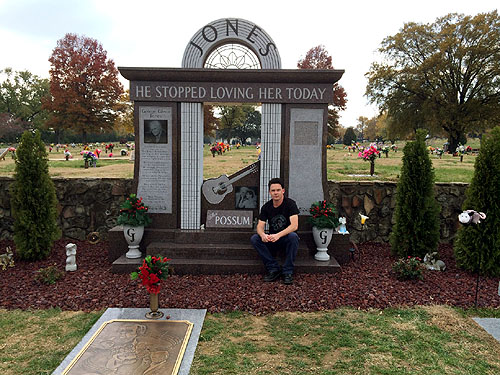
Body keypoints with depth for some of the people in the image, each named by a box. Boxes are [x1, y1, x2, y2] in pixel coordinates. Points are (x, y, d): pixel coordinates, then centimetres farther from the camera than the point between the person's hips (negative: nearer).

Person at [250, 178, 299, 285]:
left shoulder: (290, 204, -13)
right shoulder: (266, 207, 0)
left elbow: (294, 225, -25)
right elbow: (260, 226, -5)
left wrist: (278, 235, -41)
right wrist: (263, 235, -31)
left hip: (286, 238, -4)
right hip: (272, 240, 4)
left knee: (293, 236, -37)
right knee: (254, 239, -21)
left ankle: (288, 271, -22)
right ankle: (273, 269, -17)